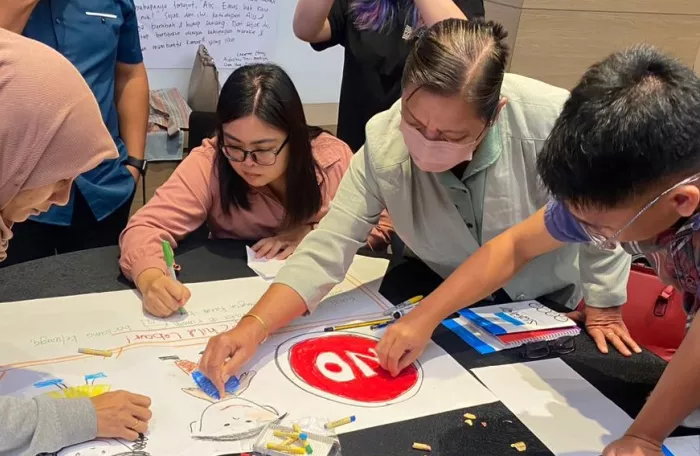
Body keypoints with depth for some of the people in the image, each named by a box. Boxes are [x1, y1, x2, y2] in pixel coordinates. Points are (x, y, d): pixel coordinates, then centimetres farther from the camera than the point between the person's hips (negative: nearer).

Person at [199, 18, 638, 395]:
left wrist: (603, 306, -5)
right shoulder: (383, 144, -27)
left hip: (545, 307, -2)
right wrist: (253, 328, -39)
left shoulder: (551, 121, -35)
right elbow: (327, 248, -25)